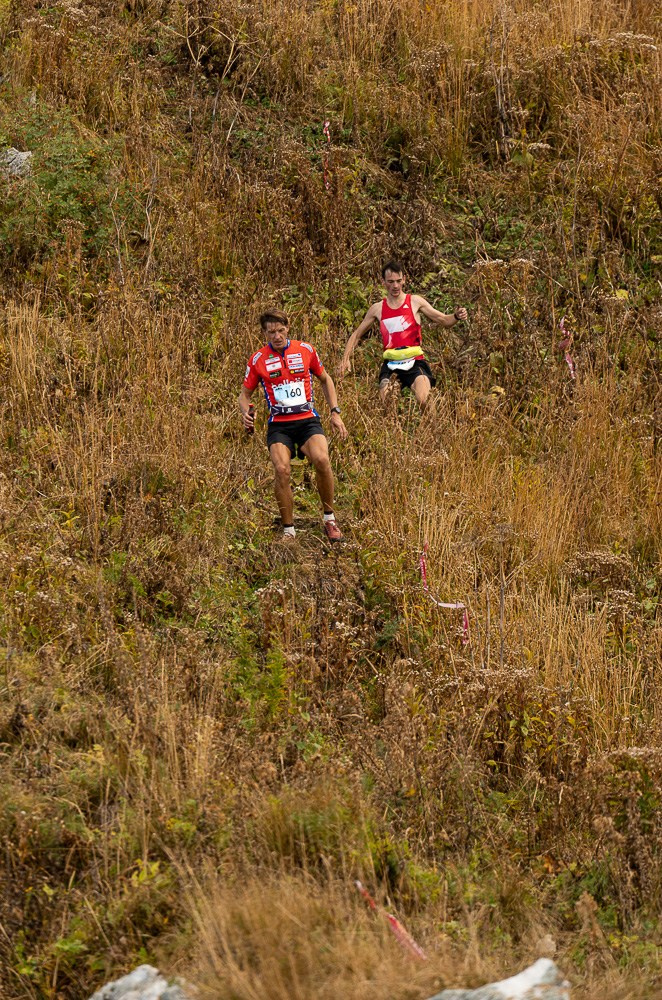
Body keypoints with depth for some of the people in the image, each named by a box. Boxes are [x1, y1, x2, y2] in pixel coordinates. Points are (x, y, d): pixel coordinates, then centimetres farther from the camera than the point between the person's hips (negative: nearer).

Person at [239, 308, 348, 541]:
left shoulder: (305, 350, 5)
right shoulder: (258, 359, 2)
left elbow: (325, 379, 20)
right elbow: (245, 393, 12)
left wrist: (335, 412, 13)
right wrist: (246, 413, -10)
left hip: (307, 420, 0)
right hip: (278, 425, 0)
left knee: (321, 460, -28)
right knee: (282, 469, -26)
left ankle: (329, 520, -9)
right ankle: (288, 531, -12)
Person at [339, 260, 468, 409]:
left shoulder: (415, 302, 6)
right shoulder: (377, 309, 11)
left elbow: (443, 320, 8)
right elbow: (357, 335, 19)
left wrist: (456, 317, -14)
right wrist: (346, 358, 7)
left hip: (414, 363, -2)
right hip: (391, 366, 2)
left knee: (424, 402, -26)